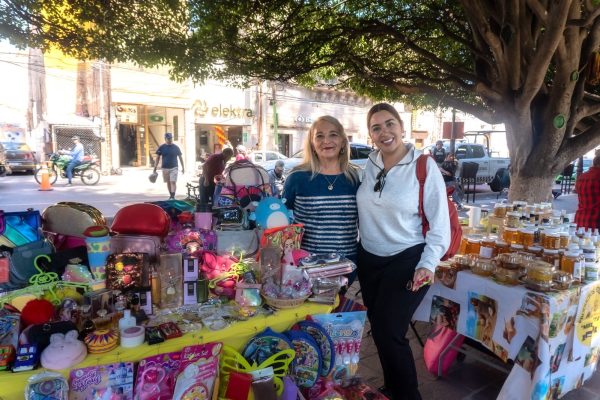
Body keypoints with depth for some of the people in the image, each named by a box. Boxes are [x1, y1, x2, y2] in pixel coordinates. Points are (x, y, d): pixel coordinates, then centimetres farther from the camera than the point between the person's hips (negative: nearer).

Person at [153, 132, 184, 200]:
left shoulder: (176, 147, 0)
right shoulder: (161, 147, 2)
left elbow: (180, 157, 7)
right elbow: (157, 158, 6)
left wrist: (183, 167, 5)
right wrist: (155, 167, 2)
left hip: (174, 167, -2)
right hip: (165, 168, 2)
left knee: (173, 182, -11)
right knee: (168, 182, 12)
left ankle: (173, 196, -13)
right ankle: (170, 195, 25)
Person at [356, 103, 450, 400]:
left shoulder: (424, 166, -12)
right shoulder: (369, 164, 1)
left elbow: (439, 223, -11)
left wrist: (427, 264, -19)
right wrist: (358, 250, 10)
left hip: (407, 261, -5)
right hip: (369, 259, 5)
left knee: (388, 332, -4)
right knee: (377, 329, 16)